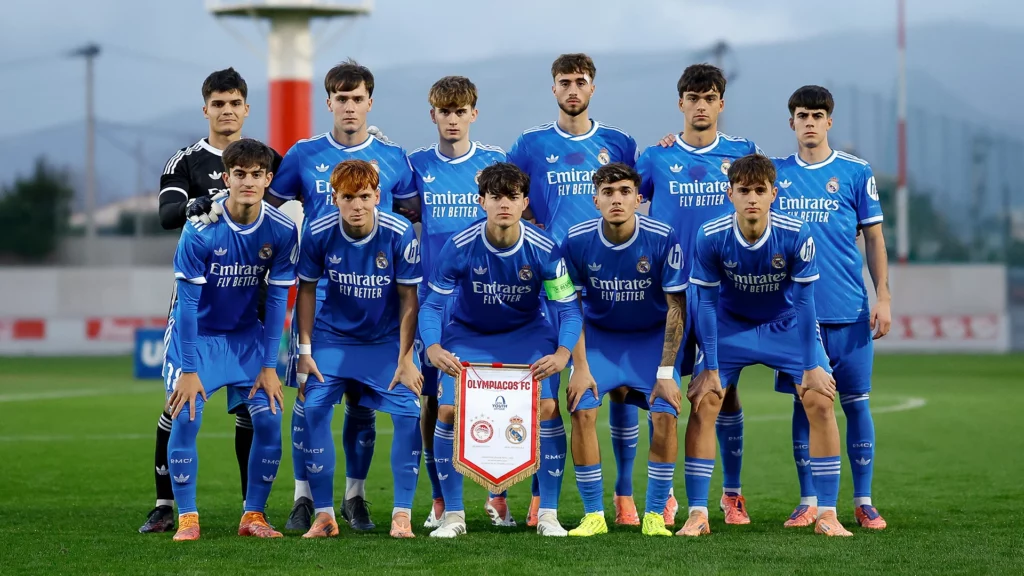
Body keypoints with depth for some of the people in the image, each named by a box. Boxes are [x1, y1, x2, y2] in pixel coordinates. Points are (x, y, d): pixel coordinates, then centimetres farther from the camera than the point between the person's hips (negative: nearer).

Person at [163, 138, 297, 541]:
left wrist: (269, 365, -7)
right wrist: (189, 370, -18)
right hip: (197, 335, -3)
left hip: (248, 336, 3)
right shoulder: (201, 231, -22)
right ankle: (187, 518, -5)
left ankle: (254, 515, 4)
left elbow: (277, 298, -6)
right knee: (185, 418, -16)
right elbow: (188, 301, -18)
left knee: (269, 420, -9)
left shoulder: (282, 231, -14)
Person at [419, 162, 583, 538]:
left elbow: (568, 308, -14)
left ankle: (548, 514, -7)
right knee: (449, 410, -18)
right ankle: (453, 514, -3)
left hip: (527, 334, 0)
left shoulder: (543, 249, -20)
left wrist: (563, 353, -32)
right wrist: (433, 349, -34)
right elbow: (432, 305, -15)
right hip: (468, 335, 0)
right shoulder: (459, 247, -22)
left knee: (547, 407, -20)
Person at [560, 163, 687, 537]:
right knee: (582, 411, -17)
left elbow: (676, 307, -14)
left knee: (665, 415, -18)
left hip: (652, 338, -1)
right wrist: (580, 367, -12)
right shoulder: (577, 241, -17)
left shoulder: (662, 240, -21)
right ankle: (593, 515, -5)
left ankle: (655, 515, -3)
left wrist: (666, 372, -16)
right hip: (599, 336, 1)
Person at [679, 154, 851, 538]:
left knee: (820, 401, -13)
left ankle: (827, 514, -5)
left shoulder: (796, 235, -25)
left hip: (787, 325, 0)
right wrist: (710, 368, -14)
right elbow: (707, 303, -14)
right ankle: (697, 514, -5)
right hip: (731, 325, 0)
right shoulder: (711, 237, -24)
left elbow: (803, 301, -17)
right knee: (703, 403, -13)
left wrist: (811, 366, -15)